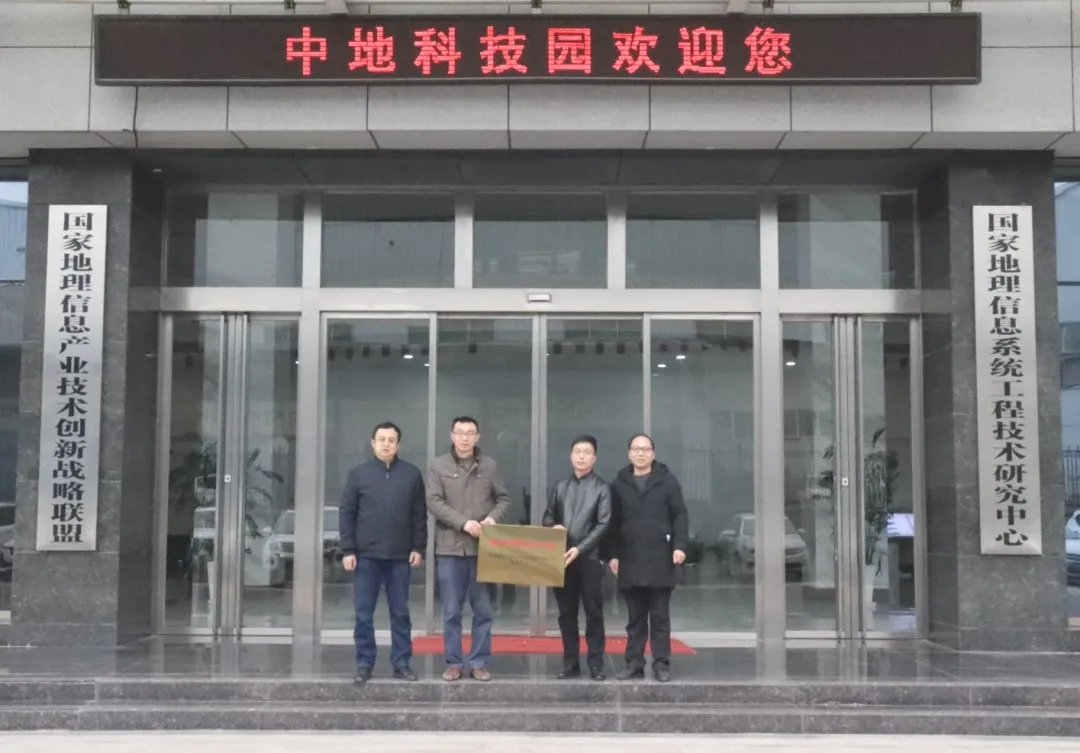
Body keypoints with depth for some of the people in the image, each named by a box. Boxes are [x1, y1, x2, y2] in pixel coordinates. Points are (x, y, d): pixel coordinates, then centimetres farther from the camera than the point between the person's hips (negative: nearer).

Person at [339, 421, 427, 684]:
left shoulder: (412, 474, 4)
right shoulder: (359, 473, 3)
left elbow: (420, 515, 6)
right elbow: (346, 513, 2)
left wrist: (419, 548, -1)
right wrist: (348, 550, -4)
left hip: (400, 556, 0)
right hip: (366, 555, 0)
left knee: (400, 613, 7)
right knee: (364, 614, 4)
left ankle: (402, 663, 14)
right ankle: (364, 663, 12)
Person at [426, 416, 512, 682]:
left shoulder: (489, 466, 6)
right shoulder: (438, 466, 1)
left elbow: (503, 499, 11)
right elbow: (434, 502, -6)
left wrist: (494, 517, -11)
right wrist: (463, 522, -17)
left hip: (482, 548, 1)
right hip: (449, 548, -1)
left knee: (483, 609, 5)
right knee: (451, 611, 5)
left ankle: (479, 662, 14)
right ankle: (454, 663, 14)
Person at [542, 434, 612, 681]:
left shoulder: (601, 488, 2)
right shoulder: (560, 487, 14)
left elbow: (603, 525, -5)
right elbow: (548, 517, 16)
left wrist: (580, 549, -15)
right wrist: (553, 527, -8)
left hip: (589, 558, -3)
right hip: (562, 557, 3)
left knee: (594, 612, -1)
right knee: (566, 613, 7)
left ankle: (596, 664, 4)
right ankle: (571, 663, 14)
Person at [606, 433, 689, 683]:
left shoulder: (667, 480, 4)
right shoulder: (619, 483, 11)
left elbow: (679, 515, 0)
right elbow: (613, 522, 11)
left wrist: (680, 545, -11)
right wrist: (612, 554, 5)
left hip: (660, 559, -2)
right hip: (630, 560, 2)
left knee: (660, 617, 3)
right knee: (635, 618, 8)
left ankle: (662, 665, 7)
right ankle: (634, 664, 12)